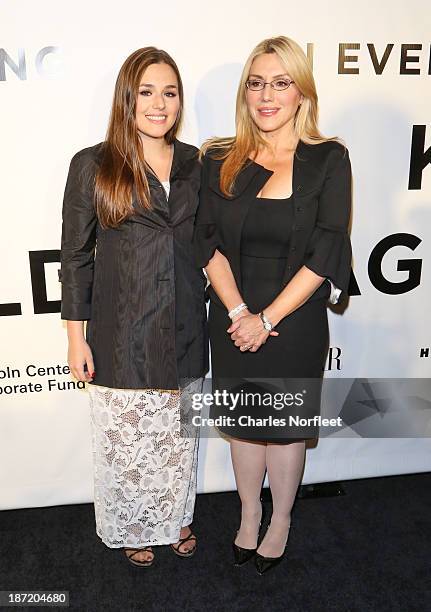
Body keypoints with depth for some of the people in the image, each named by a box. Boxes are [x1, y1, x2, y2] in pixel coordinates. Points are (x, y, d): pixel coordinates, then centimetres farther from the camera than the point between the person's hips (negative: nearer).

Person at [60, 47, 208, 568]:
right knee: (126, 439, 12)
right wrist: (76, 337, -6)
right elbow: (76, 256, -5)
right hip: (122, 334, -3)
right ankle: (131, 528, 39)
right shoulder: (92, 165, -6)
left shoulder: (194, 163, 5)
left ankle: (176, 517, 44)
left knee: (179, 435, 18)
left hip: (185, 329, 4)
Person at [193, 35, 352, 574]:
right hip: (233, 317, 3)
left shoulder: (329, 160, -6)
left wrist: (268, 318, -14)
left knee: (285, 424, 13)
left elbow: (324, 253, -12)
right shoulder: (219, 160, 1)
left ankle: (280, 521, 38)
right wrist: (238, 312, -14)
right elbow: (209, 244, -3)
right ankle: (249, 514, 40)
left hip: (295, 319, -2)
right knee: (244, 420, 16)